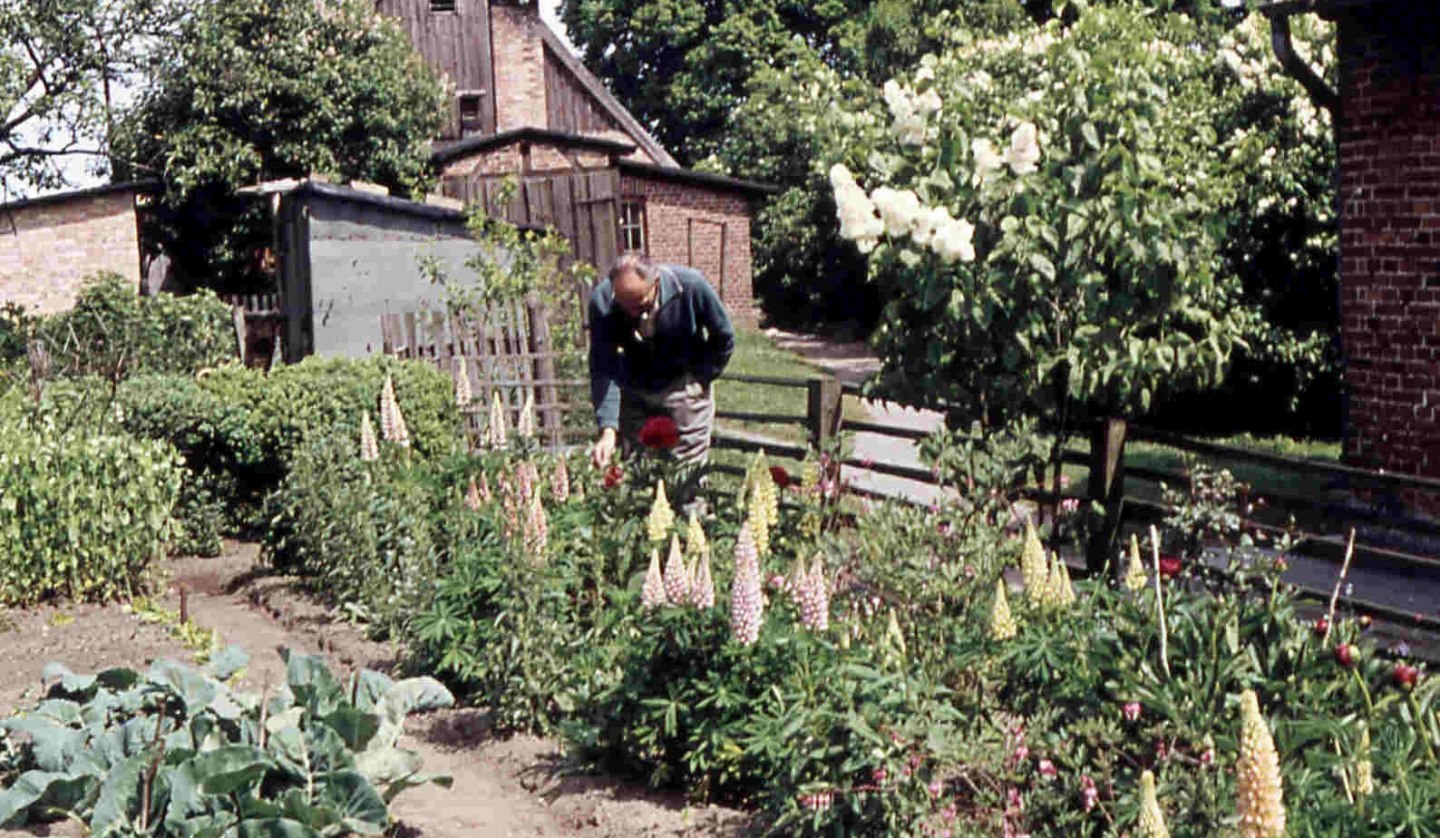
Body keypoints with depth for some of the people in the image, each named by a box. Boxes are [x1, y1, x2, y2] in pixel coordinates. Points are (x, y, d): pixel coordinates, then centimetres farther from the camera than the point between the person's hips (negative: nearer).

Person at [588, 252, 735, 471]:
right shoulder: (602, 301, -25)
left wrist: (700, 378, -8)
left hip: (684, 389, -1)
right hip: (635, 393, 1)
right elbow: (603, 370, -26)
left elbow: (723, 338, -8)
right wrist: (608, 429, -34)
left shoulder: (690, 285, -26)